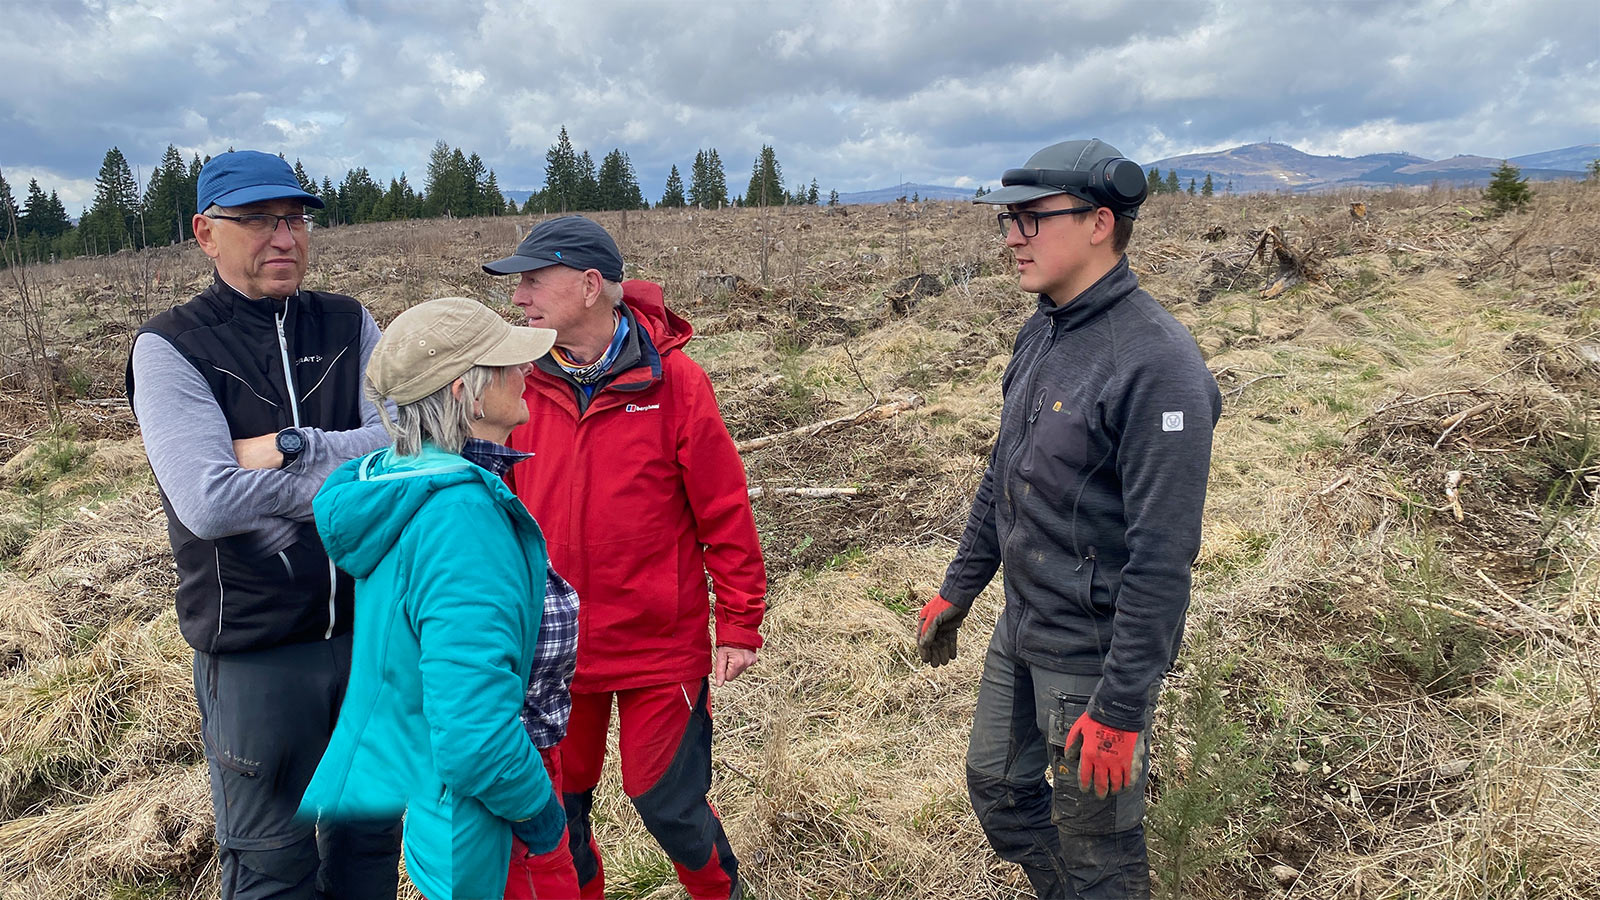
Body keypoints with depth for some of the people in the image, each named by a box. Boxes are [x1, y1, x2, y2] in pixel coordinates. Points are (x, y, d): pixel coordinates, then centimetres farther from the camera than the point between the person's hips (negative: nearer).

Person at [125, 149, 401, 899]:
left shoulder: (348, 325, 2)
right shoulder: (170, 347, -9)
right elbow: (208, 502, -22)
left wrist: (289, 449, -19)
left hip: (371, 625, 4)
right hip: (257, 648, -3)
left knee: (371, 834, 21)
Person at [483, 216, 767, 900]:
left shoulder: (673, 381, -12)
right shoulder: (524, 382, -3)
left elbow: (726, 513, -8)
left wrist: (738, 627, -7)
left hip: (660, 649, -3)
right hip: (551, 649, 4)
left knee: (668, 807, 7)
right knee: (556, 806, 17)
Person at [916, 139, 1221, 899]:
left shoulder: (1156, 364, -24)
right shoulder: (1040, 333, 4)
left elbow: (1163, 557, -25)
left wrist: (1120, 710, -23)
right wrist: (957, 589, 17)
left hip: (1094, 656, -8)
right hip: (1020, 633, 8)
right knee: (996, 786, 23)